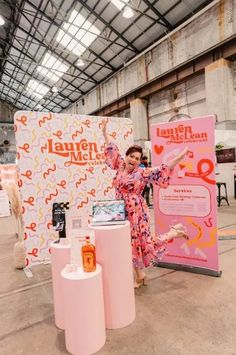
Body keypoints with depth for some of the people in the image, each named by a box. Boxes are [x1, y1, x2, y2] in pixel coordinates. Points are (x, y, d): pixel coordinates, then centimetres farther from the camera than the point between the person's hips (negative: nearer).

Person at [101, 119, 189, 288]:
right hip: (122, 212, 5)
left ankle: (174, 232, 21)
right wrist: (104, 131, 18)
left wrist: (180, 157, -17)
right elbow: (113, 148, 13)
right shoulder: (121, 166, 5)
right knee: (132, 243, 13)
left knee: (143, 242, 0)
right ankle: (140, 276, 30)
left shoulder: (143, 172, -8)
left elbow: (163, 171, -12)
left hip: (137, 212, -5)